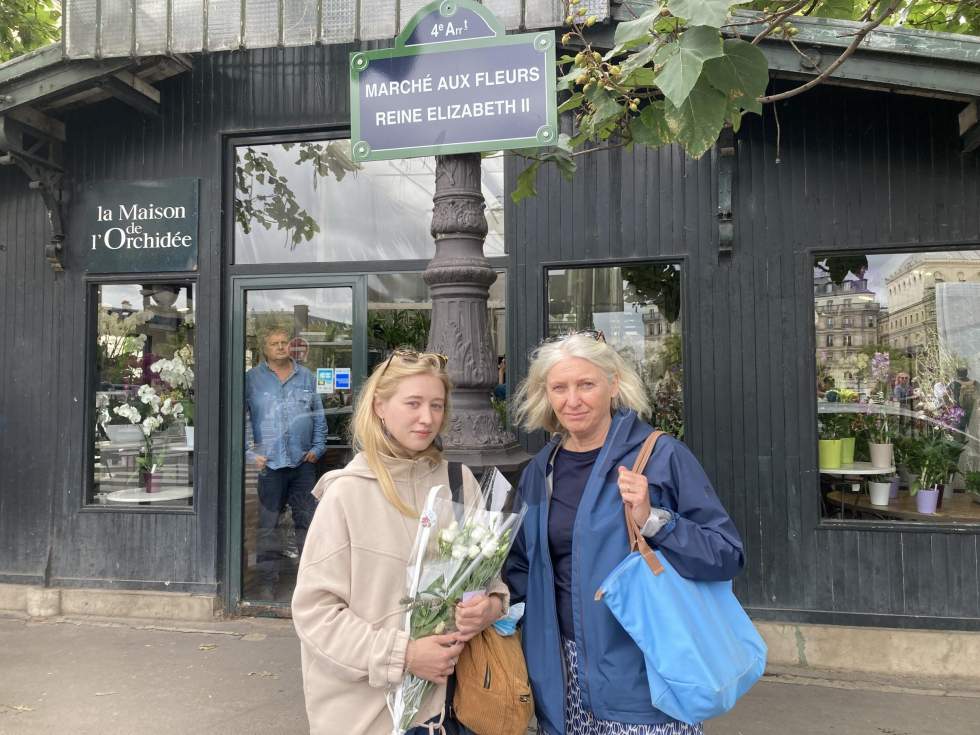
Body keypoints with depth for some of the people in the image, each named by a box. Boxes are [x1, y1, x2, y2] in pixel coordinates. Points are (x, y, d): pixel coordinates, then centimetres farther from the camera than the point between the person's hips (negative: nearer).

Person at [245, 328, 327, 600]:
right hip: (270, 463, -2)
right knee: (268, 524, 3)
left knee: (308, 520, 7)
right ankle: (267, 580, 13)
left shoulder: (306, 377, 11)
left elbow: (319, 416, 15)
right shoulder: (252, 379, 3)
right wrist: (250, 453, -6)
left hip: (303, 462, 2)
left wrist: (318, 447, 4)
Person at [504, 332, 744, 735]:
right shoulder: (539, 473, 4)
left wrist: (652, 520, -24)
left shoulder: (662, 456, -9)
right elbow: (521, 568, 15)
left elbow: (728, 555, -11)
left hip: (644, 676, -4)